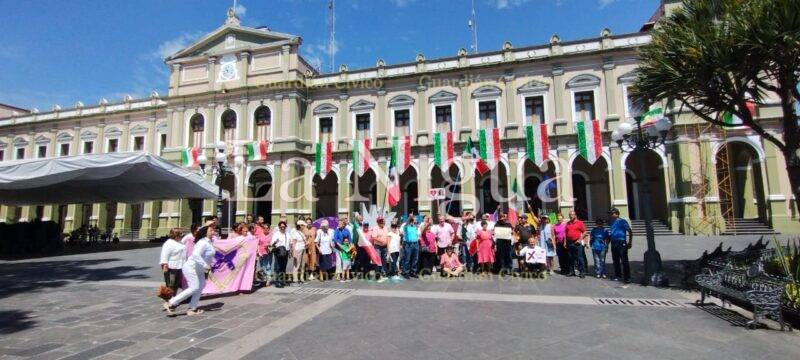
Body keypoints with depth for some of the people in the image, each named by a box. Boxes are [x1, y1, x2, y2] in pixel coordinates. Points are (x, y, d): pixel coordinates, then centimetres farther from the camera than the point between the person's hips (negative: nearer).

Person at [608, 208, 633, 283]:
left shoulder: (623, 221, -3)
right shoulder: (611, 222, 15)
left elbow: (630, 232, -4)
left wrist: (630, 242, -8)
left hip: (621, 243, -6)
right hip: (613, 243, 7)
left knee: (624, 261, -7)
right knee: (615, 261, 13)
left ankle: (627, 278, -3)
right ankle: (617, 275, 23)